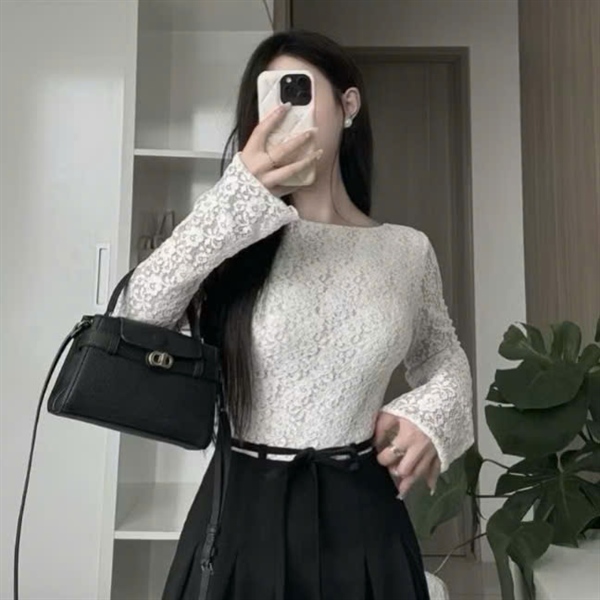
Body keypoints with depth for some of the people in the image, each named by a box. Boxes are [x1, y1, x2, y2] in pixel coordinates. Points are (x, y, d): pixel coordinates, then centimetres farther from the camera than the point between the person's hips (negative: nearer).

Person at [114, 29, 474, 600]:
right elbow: (129, 330, -18)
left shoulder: (407, 250, 0)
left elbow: (444, 358, 15)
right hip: (244, 509, -1)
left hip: (359, 514, 2)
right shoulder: (238, 237, -5)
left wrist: (433, 413, -7)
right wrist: (233, 197, -25)